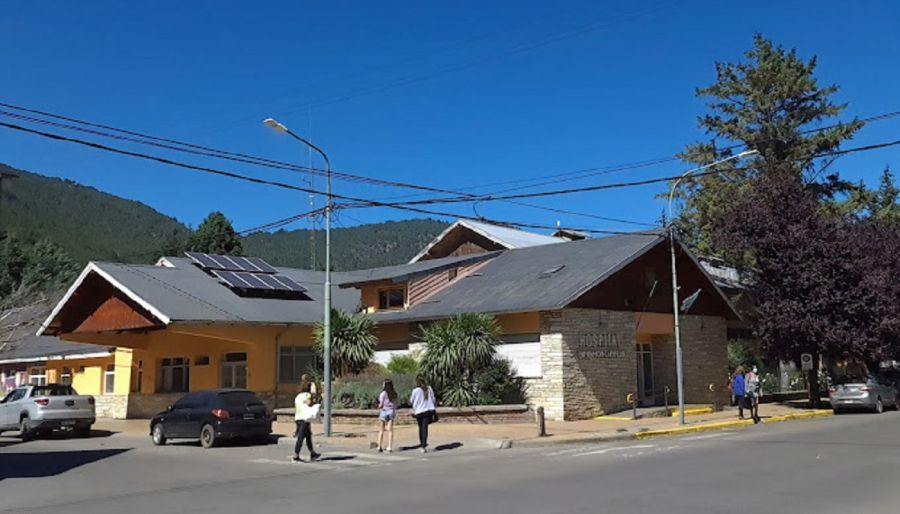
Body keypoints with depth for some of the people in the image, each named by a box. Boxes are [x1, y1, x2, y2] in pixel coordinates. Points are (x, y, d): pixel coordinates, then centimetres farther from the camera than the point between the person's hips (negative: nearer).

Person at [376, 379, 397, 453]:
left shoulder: (383, 393, -12)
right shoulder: (394, 394, 2)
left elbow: (381, 405, -12)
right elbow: (395, 404, 3)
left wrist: (379, 407, 9)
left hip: (383, 411, -3)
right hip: (391, 411, 3)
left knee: (381, 430, 7)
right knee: (390, 430, 6)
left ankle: (379, 447, 6)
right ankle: (389, 447, 2)